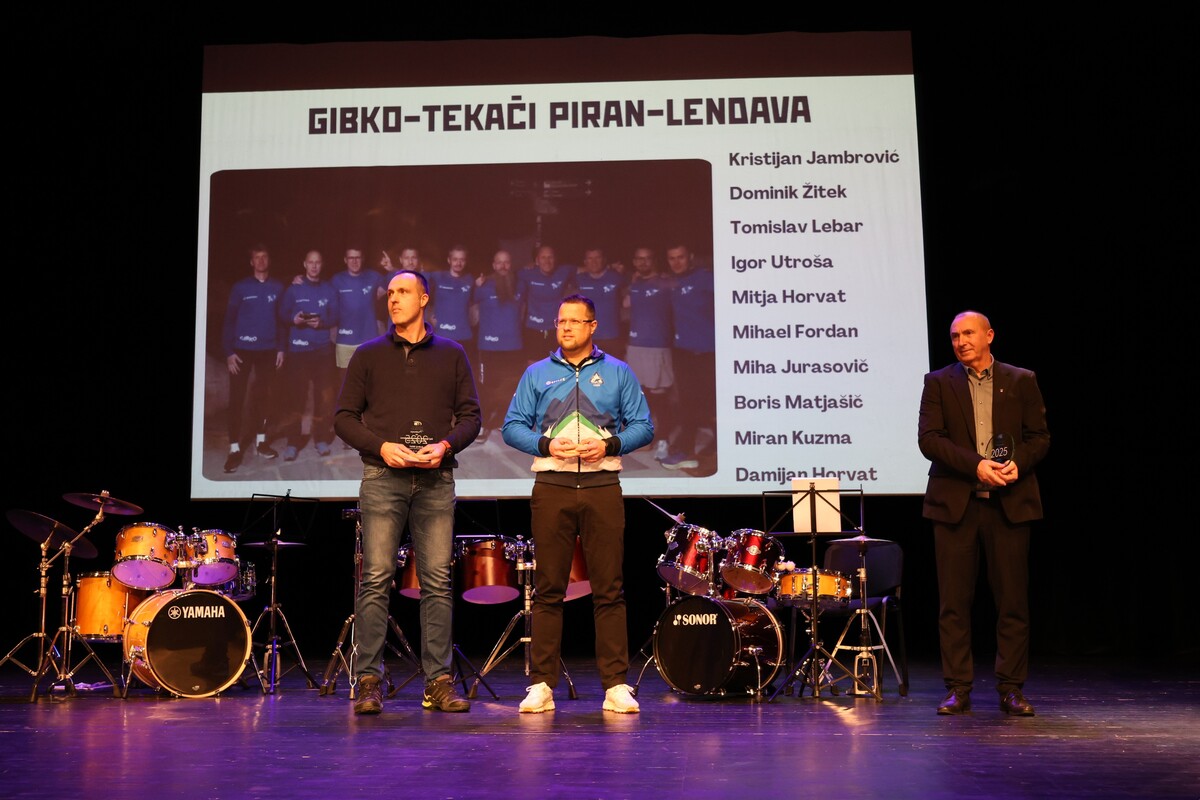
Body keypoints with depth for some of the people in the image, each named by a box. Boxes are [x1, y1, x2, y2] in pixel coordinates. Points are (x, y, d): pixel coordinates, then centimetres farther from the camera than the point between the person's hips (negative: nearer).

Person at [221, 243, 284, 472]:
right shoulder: (240, 287, -2)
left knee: (264, 395, 11)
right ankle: (235, 448, 1)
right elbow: (229, 320, -2)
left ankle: (261, 441, 24)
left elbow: (281, 319, 7)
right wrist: (229, 351, -9)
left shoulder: (277, 288, 4)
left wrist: (281, 348, 1)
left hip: (268, 350, 2)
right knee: (237, 398, -3)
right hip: (242, 350, -2)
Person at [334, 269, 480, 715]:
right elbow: (344, 418, 7)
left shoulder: (451, 355, 13)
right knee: (376, 579, -5)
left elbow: (470, 415, 11)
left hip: (436, 480, 1)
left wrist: (446, 445, -7)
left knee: (437, 581, 0)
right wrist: (381, 446, -9)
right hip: (382, 478, -1)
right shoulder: (369, 355, 10)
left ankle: (439, 682, 5)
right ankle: (369, 682, 0)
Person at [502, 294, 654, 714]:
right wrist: (546, 445, -8)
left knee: (609, 588, -2)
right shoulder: (537, 374, 13)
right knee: (548, 588, 1)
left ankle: (615, 685, 3)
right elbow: (512, 426, 9)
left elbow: (643, 426, 9)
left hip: (603, 487, 0)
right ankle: (542, 684, 6)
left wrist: (610, 445, -8)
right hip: (551, 487, 1)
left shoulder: (618, 372, 12)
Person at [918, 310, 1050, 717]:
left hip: (1009, 502, 1)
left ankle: (1011, 688, 12)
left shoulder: (1022, 381, 11)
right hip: (955, 503, 0)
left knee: (1013, 599, 2)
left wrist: (1017, 463, -12)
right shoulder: (938, 383, 8)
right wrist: (975, 465, -15)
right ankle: (958, 689, 9)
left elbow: (1039, 436, 8)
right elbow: (928, 438, -3)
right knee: (954, 602, 1)